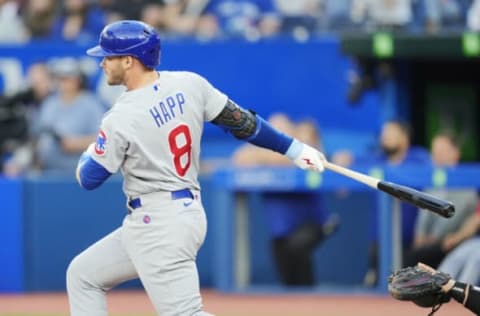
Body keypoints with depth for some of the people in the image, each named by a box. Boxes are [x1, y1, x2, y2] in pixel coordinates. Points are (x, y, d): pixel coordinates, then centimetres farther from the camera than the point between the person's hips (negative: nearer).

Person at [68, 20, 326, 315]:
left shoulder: (121, 118, -16)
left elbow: (89, 178, -6)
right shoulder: (189, 84, 1)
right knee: (83, 275, 18)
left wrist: (88, 155, 17)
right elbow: (242, 122, 5)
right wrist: (295, 149, 14)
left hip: (159, 226, -9)